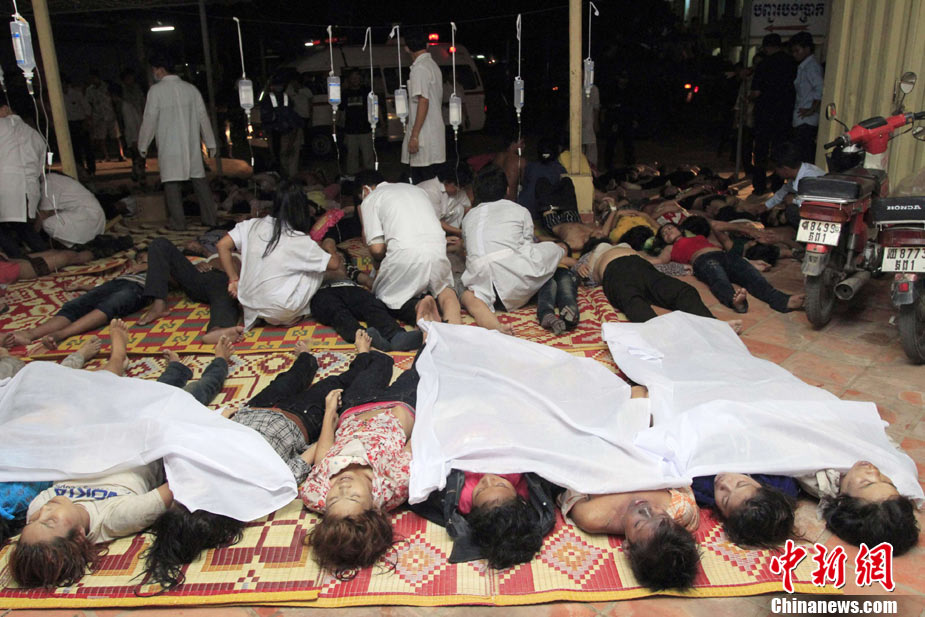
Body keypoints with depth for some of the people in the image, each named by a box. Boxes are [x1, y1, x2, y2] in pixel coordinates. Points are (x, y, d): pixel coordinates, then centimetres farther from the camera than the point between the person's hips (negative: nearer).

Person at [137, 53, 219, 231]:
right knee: (199, 179, 9)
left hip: (169, 145, -4)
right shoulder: (190, 88, 5)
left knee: (171, 182, 2)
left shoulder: (156, 90, -6)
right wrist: (210, 143, 13)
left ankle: (178, 222, 2)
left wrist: (143, 145, 5)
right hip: (192, 144, 4)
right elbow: (203, 116, 7)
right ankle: (210, 217, 11)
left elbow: (150, 119, -5)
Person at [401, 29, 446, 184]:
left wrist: (414, 135, -21)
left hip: (423, 138, -10)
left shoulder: (419, 69, -13)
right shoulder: (433, 65, 16)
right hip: (434, 135, 10)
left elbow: (423, 101, -21)